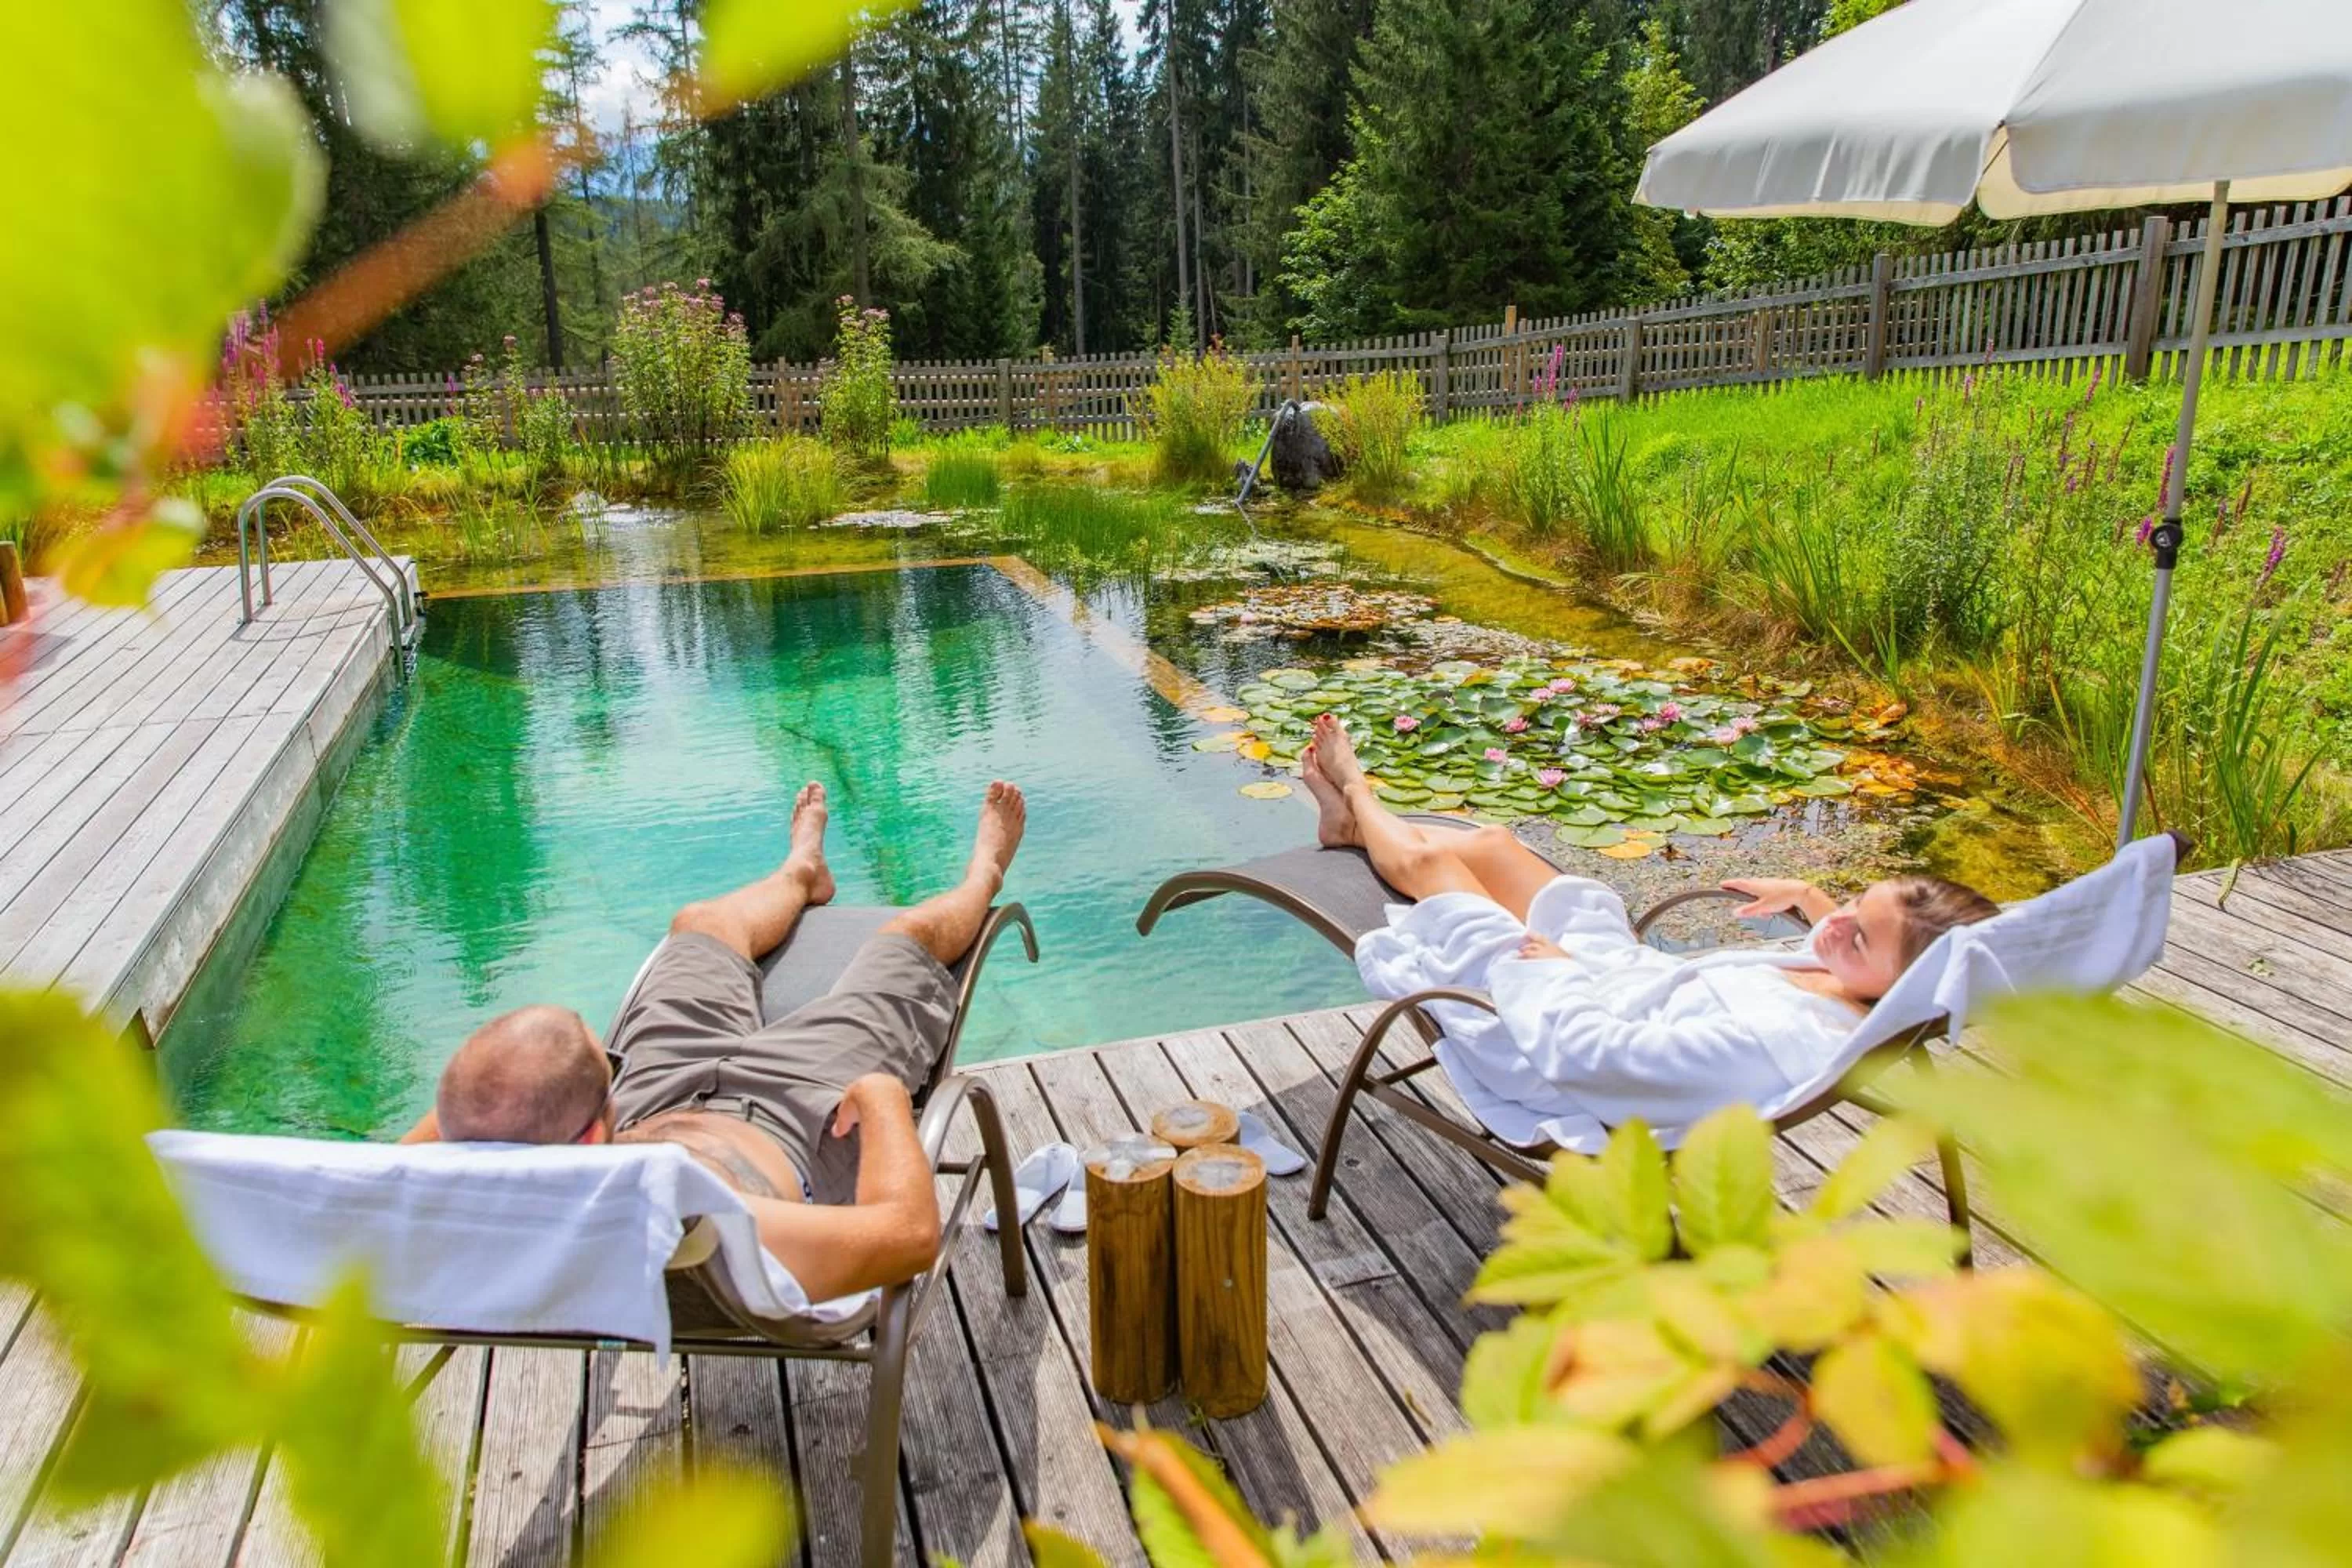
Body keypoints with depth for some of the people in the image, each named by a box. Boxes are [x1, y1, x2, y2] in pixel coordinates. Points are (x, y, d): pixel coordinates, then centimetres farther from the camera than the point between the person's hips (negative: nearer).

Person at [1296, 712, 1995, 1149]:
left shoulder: (1775, 1040, -43)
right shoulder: (1854, 984, -18)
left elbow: (1583, 1051, -40)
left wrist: (1553, 968, -22)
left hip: (1562, 1011, -7)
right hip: (1629, 974, 8)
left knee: (1427, 864, 8)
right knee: (1490, 843, 18)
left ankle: (1357, 799, 46)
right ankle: (1356, 819, 50)